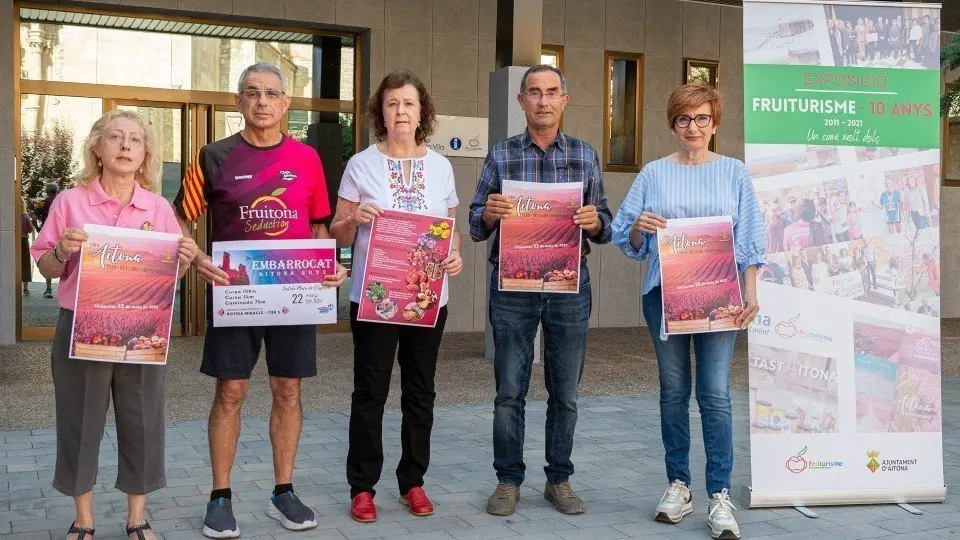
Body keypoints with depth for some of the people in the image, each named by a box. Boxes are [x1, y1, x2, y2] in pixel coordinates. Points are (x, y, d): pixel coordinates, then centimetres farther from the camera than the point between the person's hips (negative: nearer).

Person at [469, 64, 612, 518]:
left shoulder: (586, 156, 8)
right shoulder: (500, 155, 5)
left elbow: (605, 228, 8)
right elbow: (476, 229, 5)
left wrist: (595, 223, -14)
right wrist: (488, 214, -17)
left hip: (570, 285, 1)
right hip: (512, 287, -1)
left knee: (565, 392, 8)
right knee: (509, 391, 3)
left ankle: (559, 479, 22)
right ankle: (508, 480, 16)